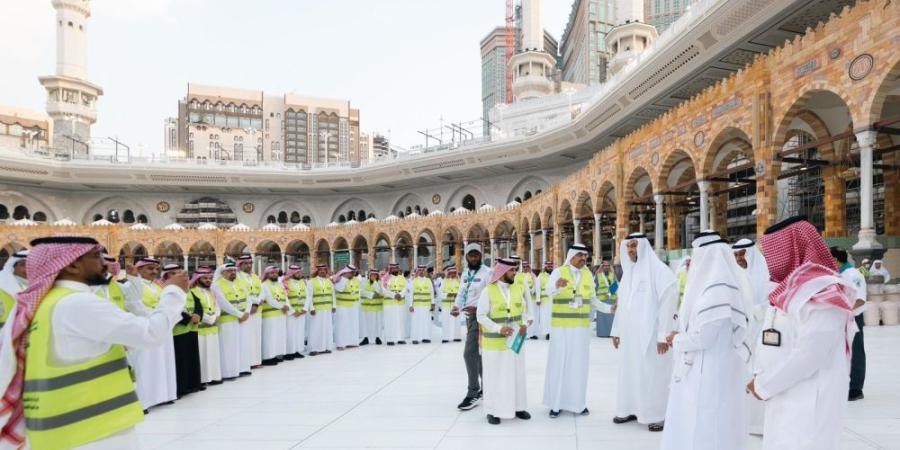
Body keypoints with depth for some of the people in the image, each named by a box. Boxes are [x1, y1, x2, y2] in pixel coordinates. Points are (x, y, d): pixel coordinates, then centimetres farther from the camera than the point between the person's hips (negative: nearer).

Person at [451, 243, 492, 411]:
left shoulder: (487, 272, -10)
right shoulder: (465, 274, 14)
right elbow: (461, 293, 15)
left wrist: (477, 308, -27)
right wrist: (456, 307, -3)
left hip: (479, 316, -8)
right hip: (469, 316, 8)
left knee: (470, 353, -11)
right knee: (478, 353, 14)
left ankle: (473, 393, -2)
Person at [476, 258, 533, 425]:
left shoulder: (519, 288, 1)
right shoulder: (488, 291, -11)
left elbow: (525, 310, 11)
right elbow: (481, 316, -10)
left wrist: (525, 324, -8)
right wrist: (498, 328, -22)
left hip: (515, 339, 4)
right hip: (495, 341, -4)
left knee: (517, 373, 12)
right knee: (495, 376, 4)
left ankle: (517, 407, 26)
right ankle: (493, 410, 15)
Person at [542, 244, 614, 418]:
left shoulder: (588, 274, 6)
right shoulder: (558, 272, -8)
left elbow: (592, 300, 13)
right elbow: (549, 292, -27)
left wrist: (610, 308, -1)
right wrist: (556, 286, -49)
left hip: (582, 326, 4)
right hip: (561, 326, -4)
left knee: (579, 363, 9)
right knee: (559, 363, 1)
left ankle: (578, 402, 20)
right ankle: (556, 403, 10)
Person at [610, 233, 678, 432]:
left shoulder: (659, 270, -11)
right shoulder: (628, 271, 11)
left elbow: (667, 303, -15)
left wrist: (663, 335, -18)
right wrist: (616, 330, 16)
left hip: (651, 333, -7)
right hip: (630, 333, 7)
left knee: (652, 373, 0)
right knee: (630, 370, 11)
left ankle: (657, 415, 10)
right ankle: (631, 409, 23)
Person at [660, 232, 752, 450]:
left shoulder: (717, 289, -22)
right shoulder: (721, 284, 7)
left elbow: (704, 336, -23)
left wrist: (677, 340, -6)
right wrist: (682, 336, 4)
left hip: (708, 375, -9)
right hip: (705, 371, 9)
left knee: (702, 431, 2)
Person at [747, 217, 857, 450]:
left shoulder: (822, 295, -16)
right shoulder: (792, 291, 10)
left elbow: (808, 356, -22)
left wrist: (764, 385, -13)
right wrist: (762, 378, 0)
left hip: (809, 405, -8)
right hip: (784, 400, 8)